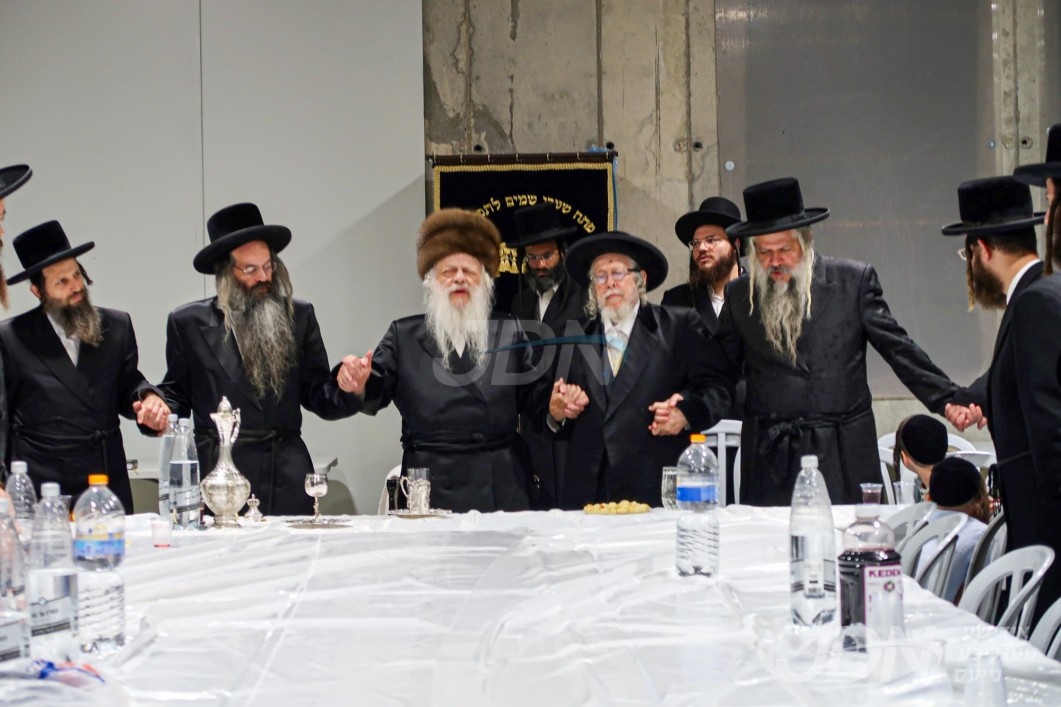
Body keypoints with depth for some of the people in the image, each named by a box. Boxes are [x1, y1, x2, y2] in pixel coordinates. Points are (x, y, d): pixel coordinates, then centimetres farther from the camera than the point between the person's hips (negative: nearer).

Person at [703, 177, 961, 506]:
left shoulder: (854, 281, 3)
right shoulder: (739, 295, 9)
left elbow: (899, 349, 4)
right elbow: (722, 374, 10)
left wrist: (948, 401, -4)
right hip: (769, 459, 1)